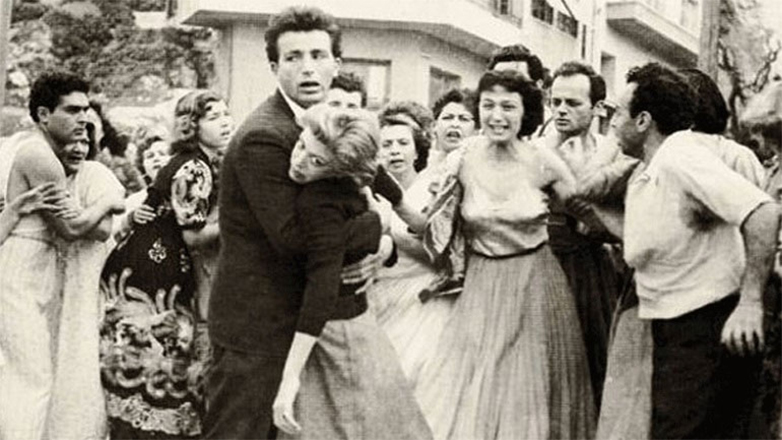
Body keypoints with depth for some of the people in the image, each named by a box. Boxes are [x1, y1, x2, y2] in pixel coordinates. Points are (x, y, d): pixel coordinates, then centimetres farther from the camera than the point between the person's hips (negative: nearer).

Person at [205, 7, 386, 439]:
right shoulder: (263, 137, -20)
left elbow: (340, 207, 10)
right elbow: (293, 236, -25)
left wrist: (375, 248, -11)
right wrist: (378, 224, -15)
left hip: (297, 318, 9)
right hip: (257, 326, -9)